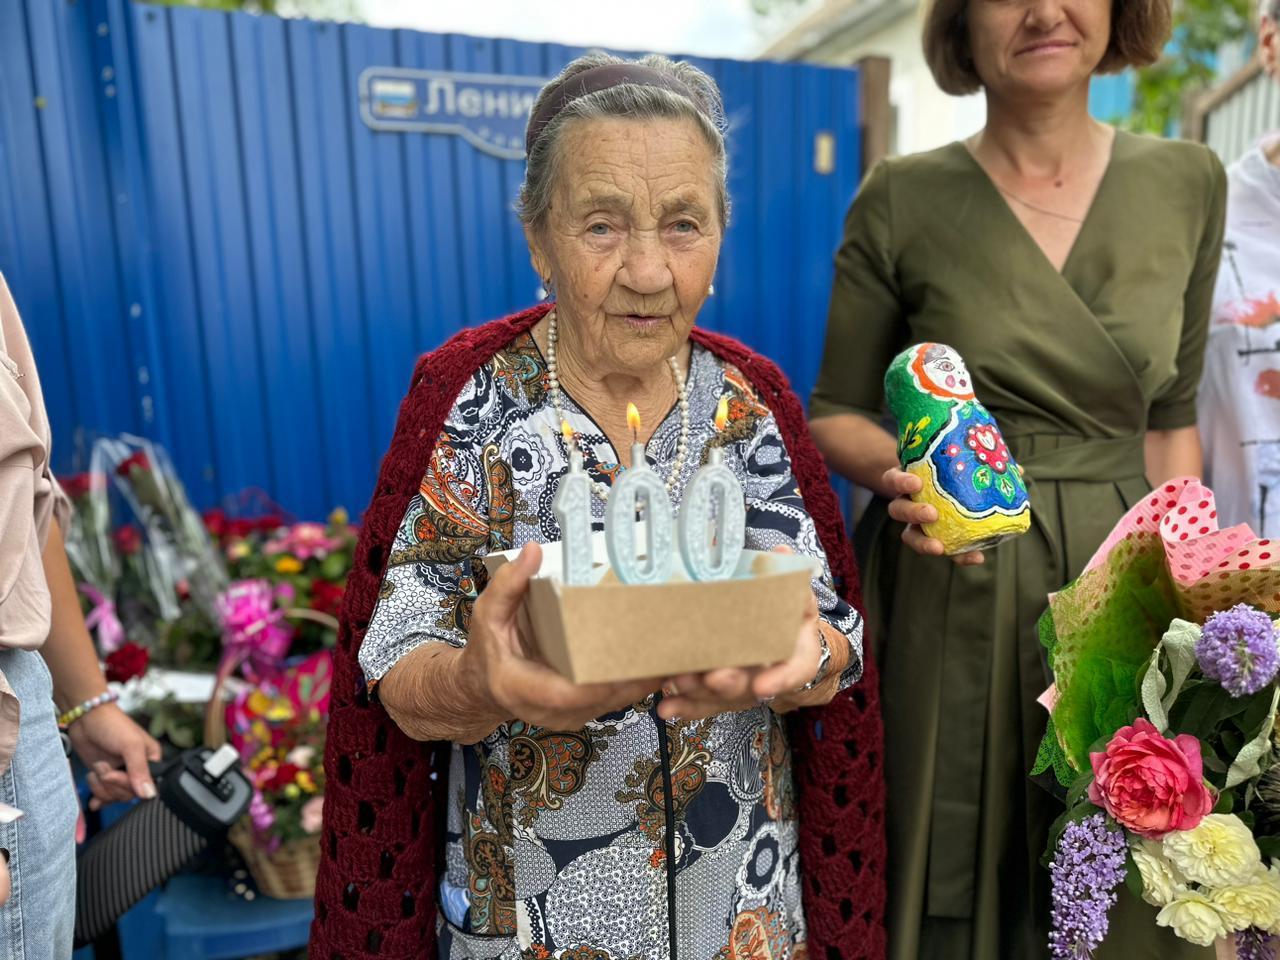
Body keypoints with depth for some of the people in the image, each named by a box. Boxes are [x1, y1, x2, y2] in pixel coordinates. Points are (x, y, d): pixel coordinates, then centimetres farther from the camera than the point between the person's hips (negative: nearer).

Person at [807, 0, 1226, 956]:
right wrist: (901, 471, -20)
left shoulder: (1188, 182, 4)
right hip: (951, 597, -2)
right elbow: (833, 415, 1)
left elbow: (1170, 417, 10)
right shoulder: (902, 199, -5)